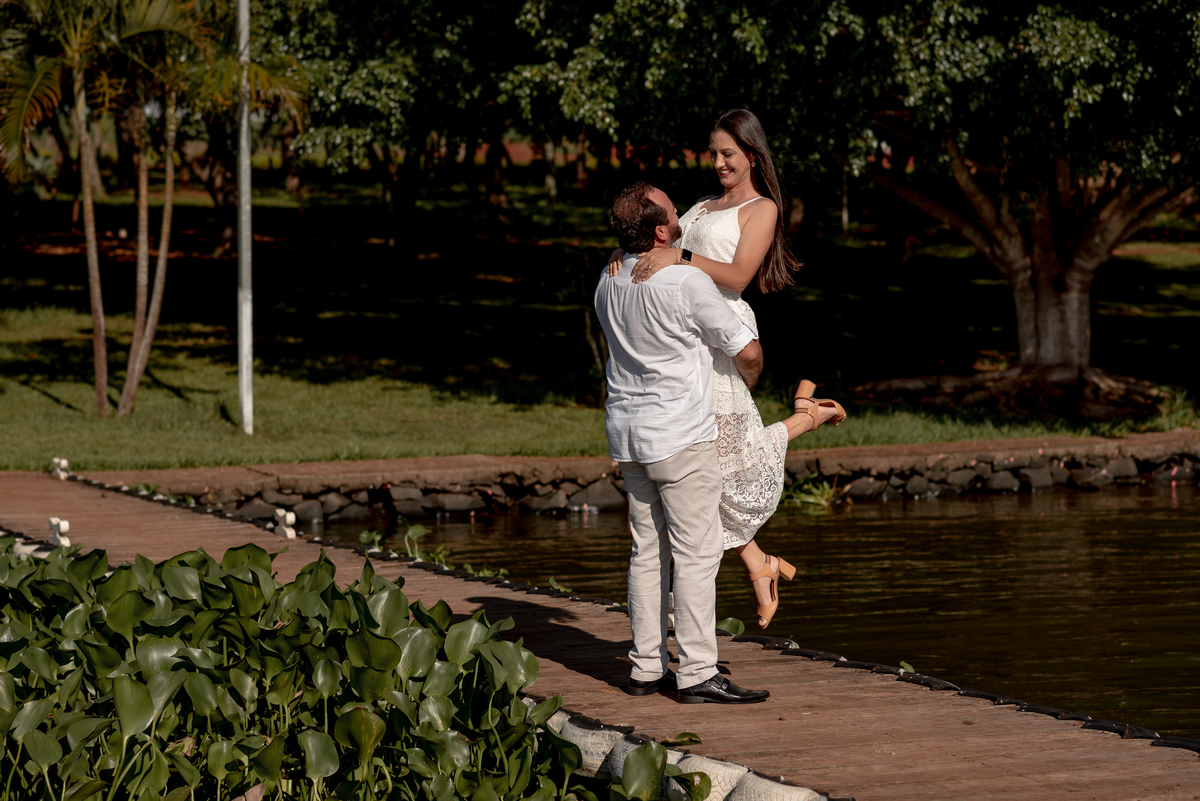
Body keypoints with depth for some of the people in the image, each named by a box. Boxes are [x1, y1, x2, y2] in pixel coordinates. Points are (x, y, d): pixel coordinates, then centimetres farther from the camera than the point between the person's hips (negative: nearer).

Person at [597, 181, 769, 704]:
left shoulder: (608, 284, 6)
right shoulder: (686, 283, -17)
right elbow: (747, 352, -9)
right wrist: (747, 379, 14)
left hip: (627, 432, 8)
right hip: (680, 435, -8)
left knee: (648, 550, 12)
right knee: (696, 552, -5)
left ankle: (646, 667, 15)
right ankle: (697, 673, -6)